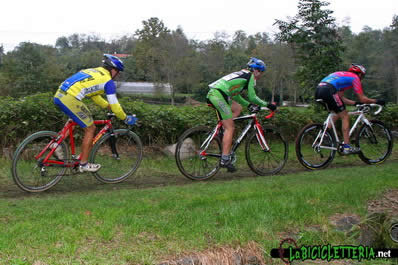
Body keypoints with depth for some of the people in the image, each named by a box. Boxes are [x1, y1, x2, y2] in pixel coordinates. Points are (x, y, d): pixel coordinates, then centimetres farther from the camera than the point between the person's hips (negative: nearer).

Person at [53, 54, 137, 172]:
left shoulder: (93, 71, 25)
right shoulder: (108, 81, 1)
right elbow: (115, 106, 2)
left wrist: (109, 106, 36)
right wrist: (126, 118, 17)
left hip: (58, 95, 9)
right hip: (70, 99, -9)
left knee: (74, 118, 35)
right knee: (90, 129, 6)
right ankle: (84, 164, 13)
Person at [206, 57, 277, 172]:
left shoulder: (241, 74, 30)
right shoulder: (250, 75, 5)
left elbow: (236, 96, 33)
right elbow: (252, 97, 1)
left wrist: (249, 105, 28)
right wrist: (267, 105, 12)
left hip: (212, 94, 9)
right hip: (219, 95, -9)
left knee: (238, 108, 22)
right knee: (230, 128, -6)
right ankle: (225, 159, -8)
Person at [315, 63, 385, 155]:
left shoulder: (343, 75, 36)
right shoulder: (355, 78, 13)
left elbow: (341, 98, 33)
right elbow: (362, 99, 12)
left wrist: (356, 103, 33)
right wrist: (376, 101, 25)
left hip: (318, 91, 8)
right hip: (328, 91, -8)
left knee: (338, 114, 25)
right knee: (345, 116, 2)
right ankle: (347, 147, 0)